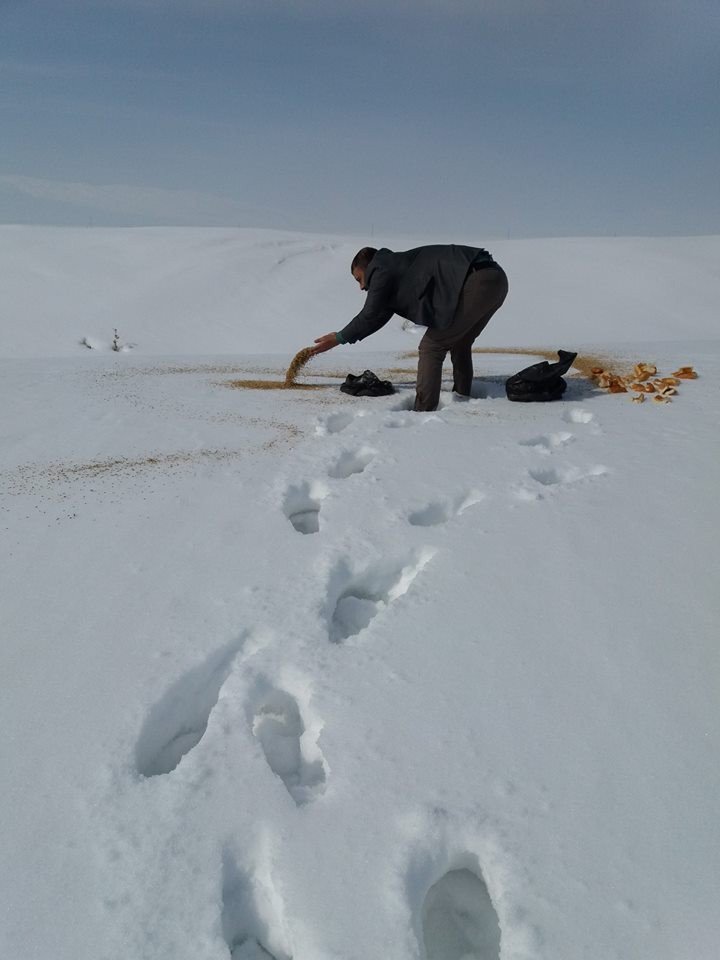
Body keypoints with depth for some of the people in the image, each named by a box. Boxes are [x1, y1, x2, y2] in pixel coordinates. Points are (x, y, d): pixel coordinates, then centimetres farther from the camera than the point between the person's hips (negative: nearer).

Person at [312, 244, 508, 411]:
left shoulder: (383, 270, 1)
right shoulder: (398, 267, 29)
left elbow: (370, 316, 1)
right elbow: (378, 317, 35)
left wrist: (340, 338, 15)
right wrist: (344, 336, 37)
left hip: (478, 281, -10)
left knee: (432, 346, -5)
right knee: (458, 343, 24)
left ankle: (423, 412, -5)